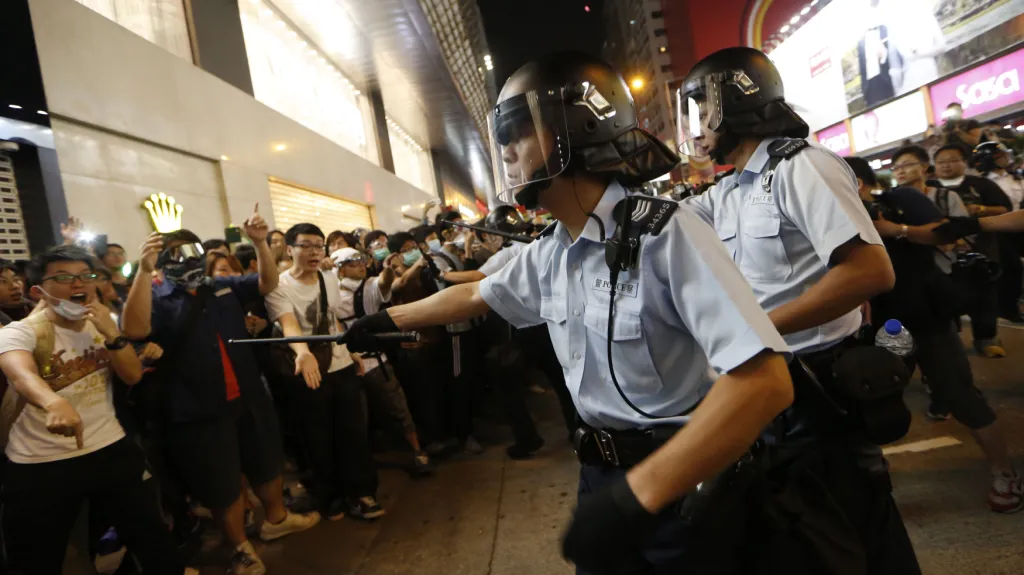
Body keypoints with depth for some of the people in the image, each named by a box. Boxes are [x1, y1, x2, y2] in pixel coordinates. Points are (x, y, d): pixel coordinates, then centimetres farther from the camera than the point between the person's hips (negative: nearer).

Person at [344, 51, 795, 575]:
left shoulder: (664, 233, -24)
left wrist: (638, 494, -32)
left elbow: (764, 381, -31)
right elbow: (473, 296, 17)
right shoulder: (547, 253, 0)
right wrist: (385, 319, 24)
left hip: (683, 485, -6)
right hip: (603, 474, 7)